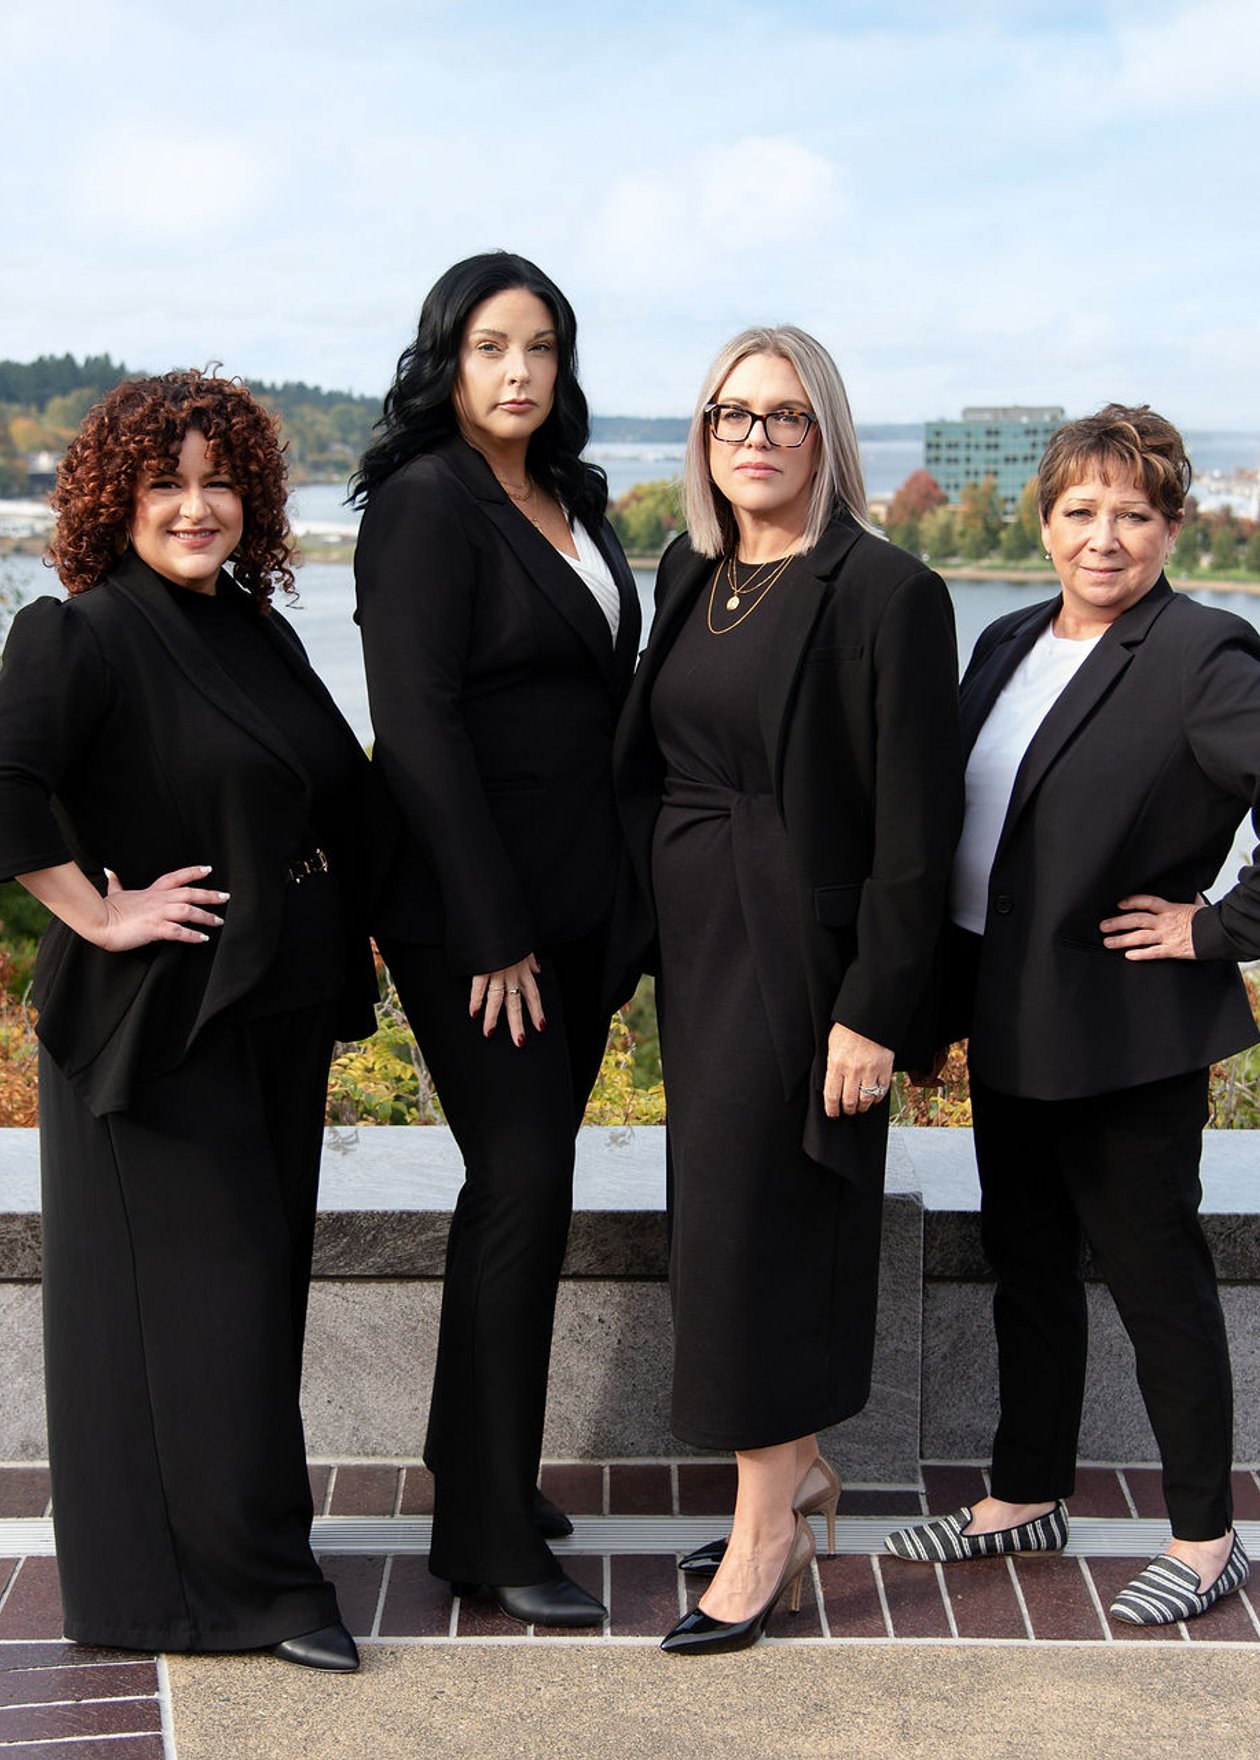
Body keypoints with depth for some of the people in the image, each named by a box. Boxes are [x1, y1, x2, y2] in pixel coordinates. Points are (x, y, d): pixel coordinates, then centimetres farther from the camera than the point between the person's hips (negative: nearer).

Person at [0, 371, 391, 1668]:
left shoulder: (258, 632, 12)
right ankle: (244, 1580, 10)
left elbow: (333, 796, 22)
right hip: (161, 1021, -8)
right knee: (197, 1290, -1)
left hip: (278, 1018, 8)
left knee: (260, 1284, 14)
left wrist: (337, 954, 14)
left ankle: (249, 1564, 28)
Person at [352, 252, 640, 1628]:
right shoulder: (426, 504, -11)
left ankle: (486, 1466, 26)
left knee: (528, 1183, 12)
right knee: (523, 1186, -6)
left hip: (578, 897, 8)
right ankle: (488, 1536, 4)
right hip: (469, 905, -8)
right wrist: (492, 935, -18)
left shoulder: (571, 502, 13)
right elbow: (417, 726, -17)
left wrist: (629, 895, 12)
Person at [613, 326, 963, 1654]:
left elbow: (915, 825, -15)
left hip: (796, 950, -7)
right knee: (725, 1211, 14)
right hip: (691, 945, 7)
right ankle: (797, 1466, 33)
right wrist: (652, 933, 11)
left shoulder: (882, 592, -14)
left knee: (747, 1222, -2)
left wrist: (871, 1011, -17)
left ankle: (765, 1533, 13)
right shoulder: (687, 574, 8)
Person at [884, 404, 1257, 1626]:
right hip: (1009, 1022, 8)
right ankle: (1026, 1498, 34)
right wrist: (946, 997, 9)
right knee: (1026, 1264, 18)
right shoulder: (1008, 646, 9)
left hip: (1127, 1031, -7)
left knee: (1155, 1276, 5)